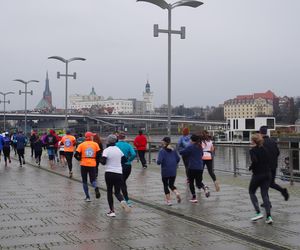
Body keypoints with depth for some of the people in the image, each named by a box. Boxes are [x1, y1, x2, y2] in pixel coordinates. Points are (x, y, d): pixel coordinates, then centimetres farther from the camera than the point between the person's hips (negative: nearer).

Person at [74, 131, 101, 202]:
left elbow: (76, 155, -7)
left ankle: (87, 197, 10)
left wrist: (80, 159, 11)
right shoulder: (95, 144, 1)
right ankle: (96, 188, -21)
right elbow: (98, 154, -3)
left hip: (84, 165, 0)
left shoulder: (81, 145, -2)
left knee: (84, 181, 13)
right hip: (92, 165, 1)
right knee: (93, 180, 13)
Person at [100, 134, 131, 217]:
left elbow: (103, 162, -17)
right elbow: (125, 160, 13)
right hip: (119, 173, 3)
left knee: (109, 192, 11)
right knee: (117, 192, 10)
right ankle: (122, 201, -23)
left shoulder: (106, 150, -9)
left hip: (109, 173, -3)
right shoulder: (118, 149, 7)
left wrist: (100, 160, 3)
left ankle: (112, 211, 9)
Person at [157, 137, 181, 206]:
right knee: (171, 185, 16)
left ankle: (169, 201, 9)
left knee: (165, 185, 12)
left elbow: (159, 161, -17)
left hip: (165, 171, -4)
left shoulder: (162, 150, -9)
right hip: (173, 171, 4)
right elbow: (178, 159, 7)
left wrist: (157, 161, 5)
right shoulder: (173, 150, 5)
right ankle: (177, 193, -13)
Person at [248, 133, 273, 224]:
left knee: (252, 192, 14)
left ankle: (258, 213, 2)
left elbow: (254, 161, -24)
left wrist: (251, 168, -8)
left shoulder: (253, 150, -10)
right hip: (267, 174, 5)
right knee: (265, 194, 8)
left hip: (258, 175, -5)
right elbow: (268, 161, 9)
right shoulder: (265, 149, 9)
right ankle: (268, 216, -2)